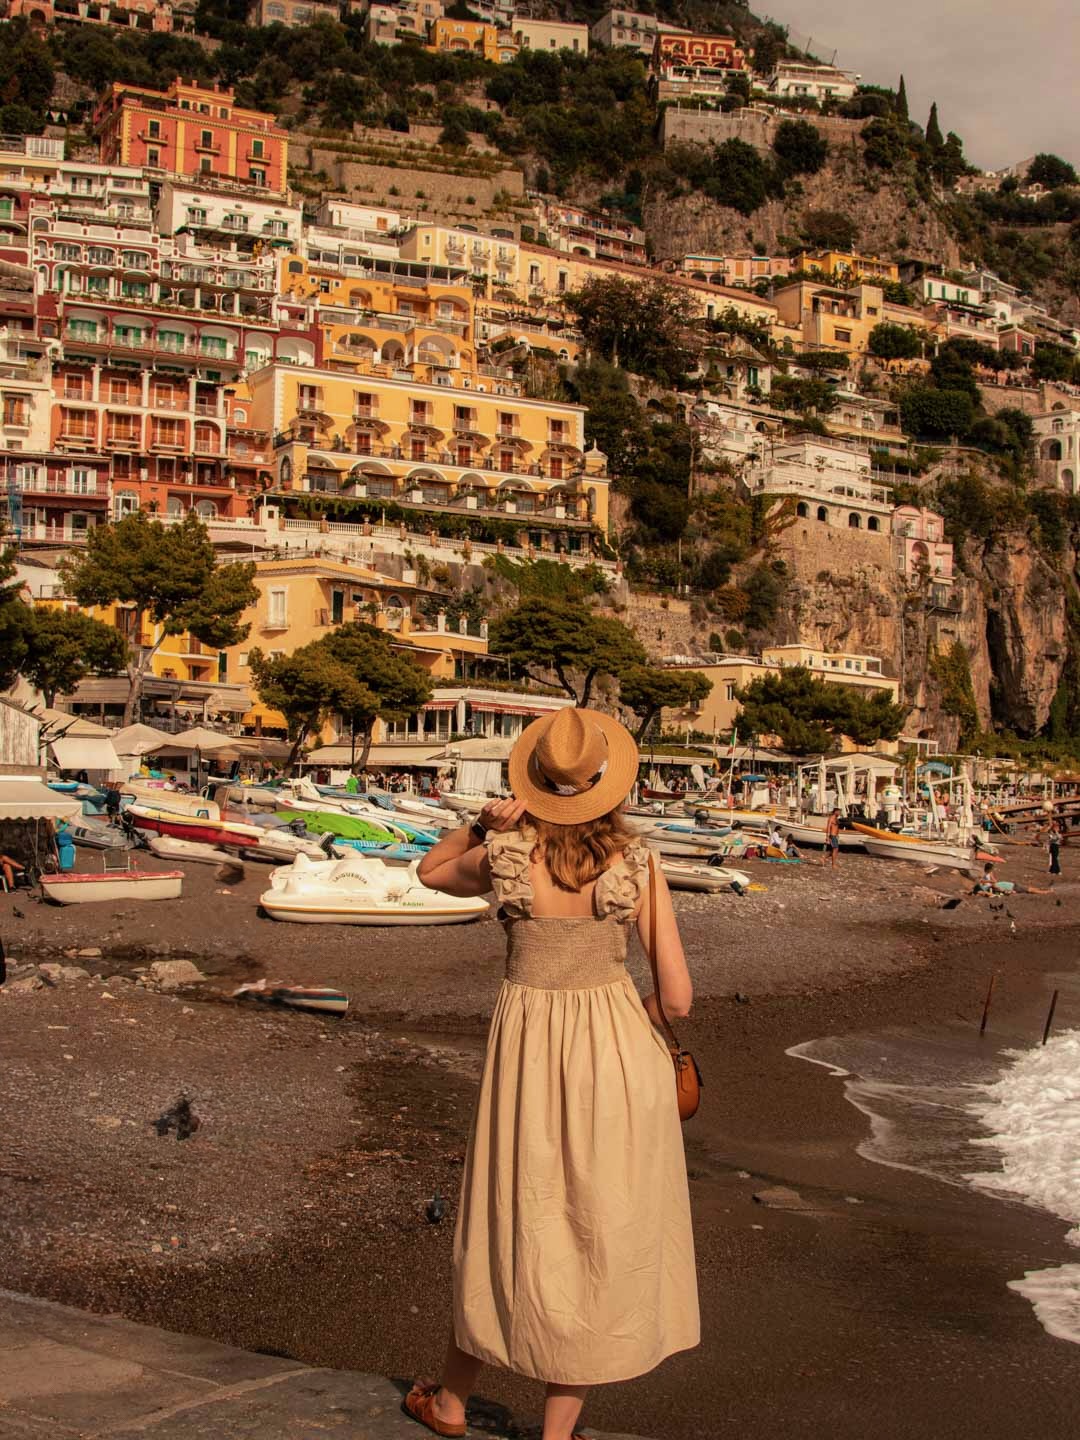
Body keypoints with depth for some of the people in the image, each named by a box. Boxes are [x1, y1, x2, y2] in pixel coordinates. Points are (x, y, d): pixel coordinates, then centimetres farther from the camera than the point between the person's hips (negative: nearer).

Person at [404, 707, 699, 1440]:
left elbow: (431, 872, 15)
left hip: (528, 1047, 1)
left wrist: (482, 825, -2)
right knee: (602, 1237, 12)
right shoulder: (637, 866, -11)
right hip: (615, 1050, -1)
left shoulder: (504, 857, -9)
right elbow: (677, 997, -9)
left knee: (515, 1223, 19)